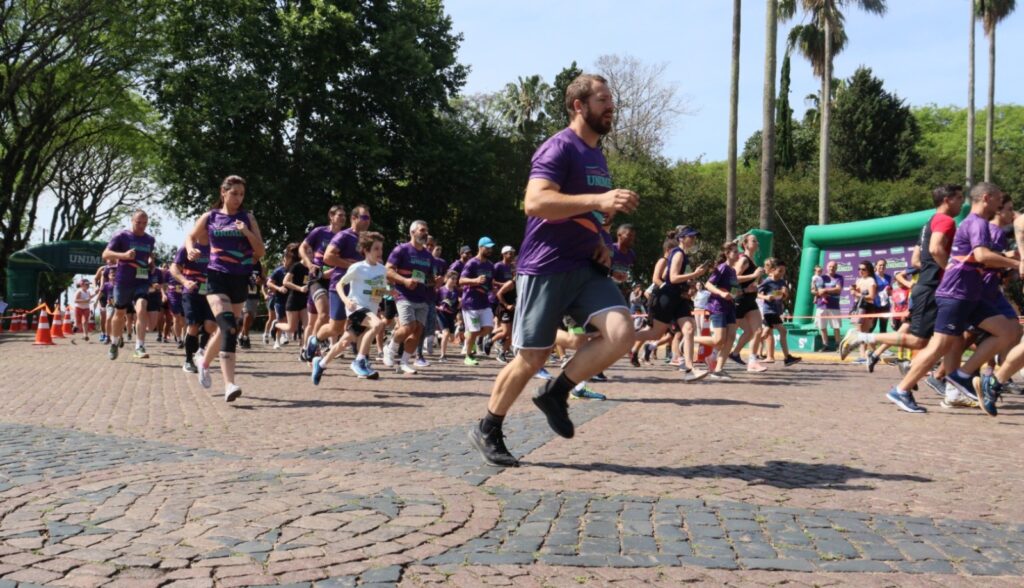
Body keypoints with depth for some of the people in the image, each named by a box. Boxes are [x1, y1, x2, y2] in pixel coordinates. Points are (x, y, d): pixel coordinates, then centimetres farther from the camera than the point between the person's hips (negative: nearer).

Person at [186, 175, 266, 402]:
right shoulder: (210, 217, 5)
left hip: (240, 280, 3)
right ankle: (229, 385, -25)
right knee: (229, 327, -21)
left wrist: (247, 233, -14)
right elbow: (191, 238, 19)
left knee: (225, 330, 13)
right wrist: (191, 250, -4)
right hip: (217, 278, -3)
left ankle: (205, 362, 42)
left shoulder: (248, 217, 6)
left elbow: (261, 252, 3)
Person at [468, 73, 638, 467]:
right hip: (545, 268, -7)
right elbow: (535, 202, -25)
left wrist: (601, 243, 11)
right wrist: (598, 200, -32)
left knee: (621, 334, -15)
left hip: (585, 268, 7)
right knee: (531, 359, -2)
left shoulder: (597, 156, 17)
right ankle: (487, 431, 19)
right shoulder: (560, 148, -10)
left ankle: (555, 392, 4)